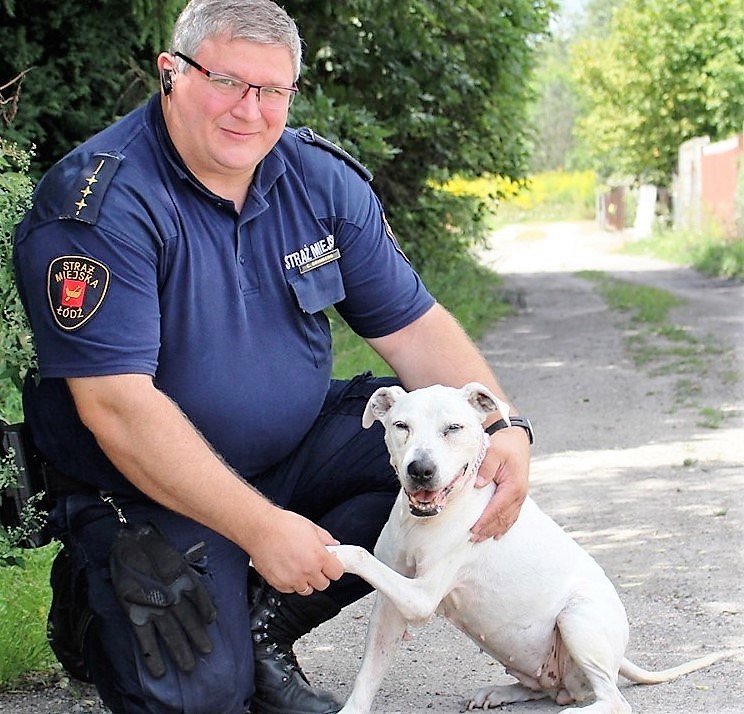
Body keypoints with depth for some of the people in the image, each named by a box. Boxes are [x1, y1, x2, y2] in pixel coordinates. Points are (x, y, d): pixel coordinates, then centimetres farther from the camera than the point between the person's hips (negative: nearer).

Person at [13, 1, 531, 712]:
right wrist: (261, 527, -31)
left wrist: (502, 431, -16)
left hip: (298, 450, 6)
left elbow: (412, 326, 2)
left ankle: (264, 626, -4)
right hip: (150, 488, -6)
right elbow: (115, 403, -28)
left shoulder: (323, 180, -1)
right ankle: (93, 602, 13)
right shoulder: (99, 204, -21)